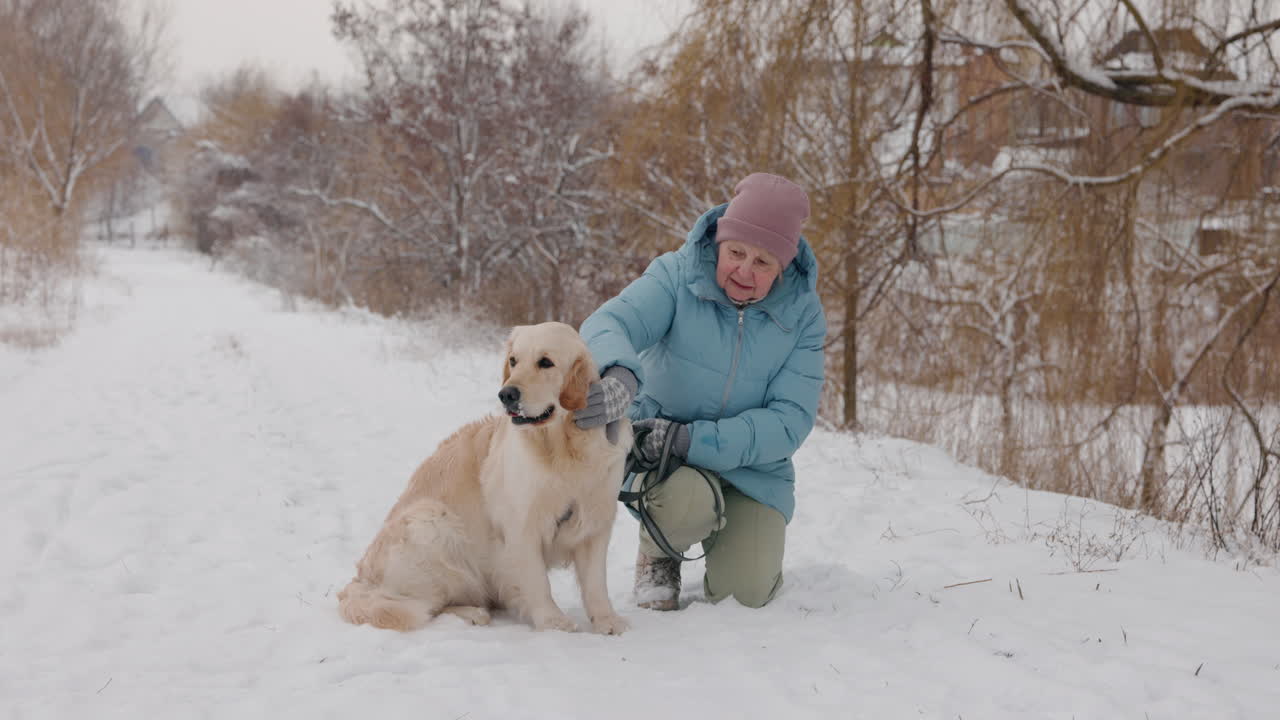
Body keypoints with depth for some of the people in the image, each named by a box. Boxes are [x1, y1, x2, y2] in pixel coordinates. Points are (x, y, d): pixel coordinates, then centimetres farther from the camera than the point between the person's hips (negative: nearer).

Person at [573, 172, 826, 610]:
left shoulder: (803, 314, -9)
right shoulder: (677, 277, -14)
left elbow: (790, 421, -16)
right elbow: (608, 323, -30)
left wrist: (691, 439, -29)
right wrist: (620, 374, -56)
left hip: (751, 471, 2)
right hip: (656, 446, -2)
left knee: (745, 593, -16)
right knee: (685, 502, -36)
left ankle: (749, 543, 22)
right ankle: (658, 553, 2)